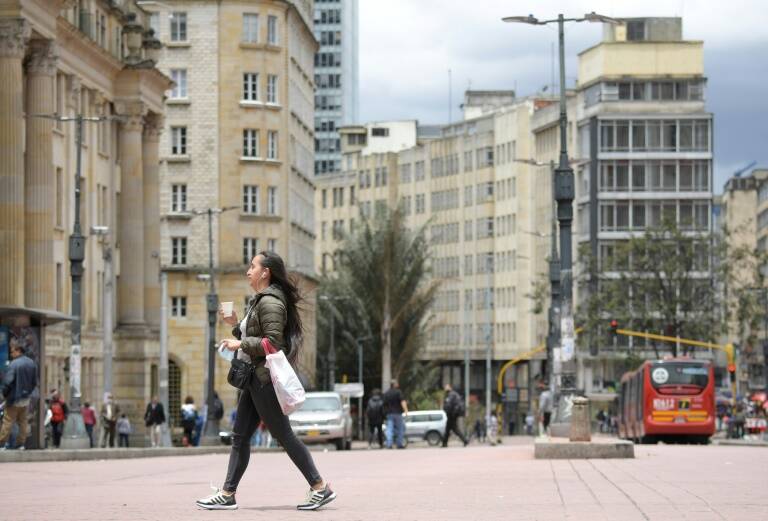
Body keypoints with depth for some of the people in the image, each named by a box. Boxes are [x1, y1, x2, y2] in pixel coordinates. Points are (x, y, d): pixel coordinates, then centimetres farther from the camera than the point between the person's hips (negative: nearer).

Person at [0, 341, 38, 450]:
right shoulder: (32, 363, 4)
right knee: (23, 422, 13)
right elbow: (35, 382, 10)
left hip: (14, 399, -7)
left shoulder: (13, 364, -19)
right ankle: (21, 444, 13)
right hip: (26, 399, 7)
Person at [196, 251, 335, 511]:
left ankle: (320, 487, -1)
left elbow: (273, 342, -21)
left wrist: (240, 344, -16)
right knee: (240, 436, 8)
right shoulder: (258, 301, 17)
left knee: (283, 435, -6)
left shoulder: (270, 302, -14)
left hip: (265, 378, -11)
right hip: (255, 378, 11)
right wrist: (235, 324, 11)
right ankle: (227, 494, 9)